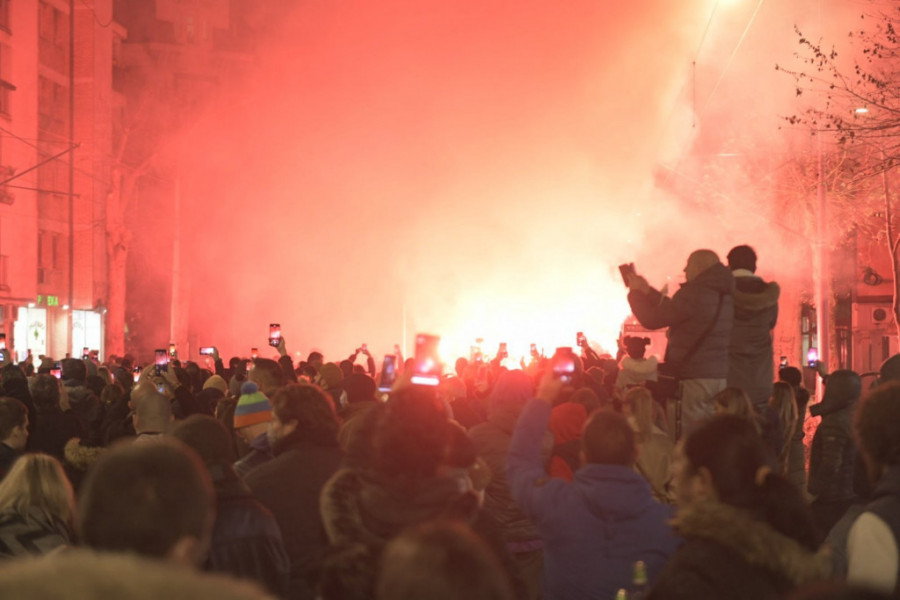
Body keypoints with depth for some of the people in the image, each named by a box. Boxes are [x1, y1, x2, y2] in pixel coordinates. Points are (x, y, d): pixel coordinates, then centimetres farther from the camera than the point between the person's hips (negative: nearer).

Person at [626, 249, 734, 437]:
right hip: (722, 376, 8)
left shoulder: (693, 293, -12)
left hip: (696, 377, -8)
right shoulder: (725, 294, 15)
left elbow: (652, 319, -6)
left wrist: (635, 291, 10)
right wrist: (647, 291, 28)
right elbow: (673, 310, 25)